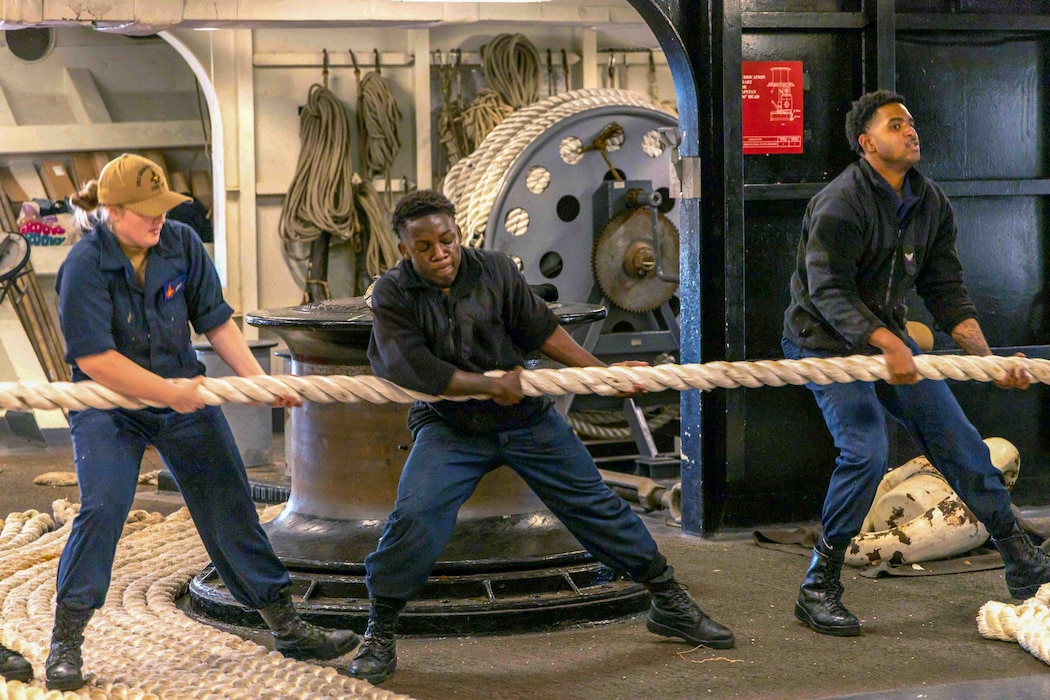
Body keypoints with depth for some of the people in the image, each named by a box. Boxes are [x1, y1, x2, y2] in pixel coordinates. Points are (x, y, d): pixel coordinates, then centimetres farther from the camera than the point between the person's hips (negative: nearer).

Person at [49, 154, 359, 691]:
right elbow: (94, 358, -23)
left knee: (229, 507, 7)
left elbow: (214, 319, 0)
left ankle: (286, 628, 18)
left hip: (184, 396, 4)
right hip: (108, 406, -4)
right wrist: (169, 393, -21)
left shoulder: (182, 244, -7)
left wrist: (258, 380, -9)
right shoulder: (84, 266, -20)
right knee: (102, 508, -21)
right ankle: (65, 641, -5)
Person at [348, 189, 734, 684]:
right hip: (450, 427, -2)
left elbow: (539, 329, 2)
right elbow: (412, 369, -23)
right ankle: (379, 635, -3)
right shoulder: (392, 294, -13)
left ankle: (670, 605, 21)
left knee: (596, 506, 6)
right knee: (413, 517, -22)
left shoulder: (495, 270, -8)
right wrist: (491, 385, -19)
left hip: (527, 418, 2)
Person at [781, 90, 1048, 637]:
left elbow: (945, 290, 3)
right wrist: (886, 344, -40)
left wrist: (989, 358, -11)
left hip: (887, 338, 7)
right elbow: (828, 291, -26)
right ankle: (818, 588, -9)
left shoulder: (931, 203, 3)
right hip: (826, 341, -7)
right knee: (866, 451, -22)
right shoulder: (840, 203, -20)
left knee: (957, 438, 5)